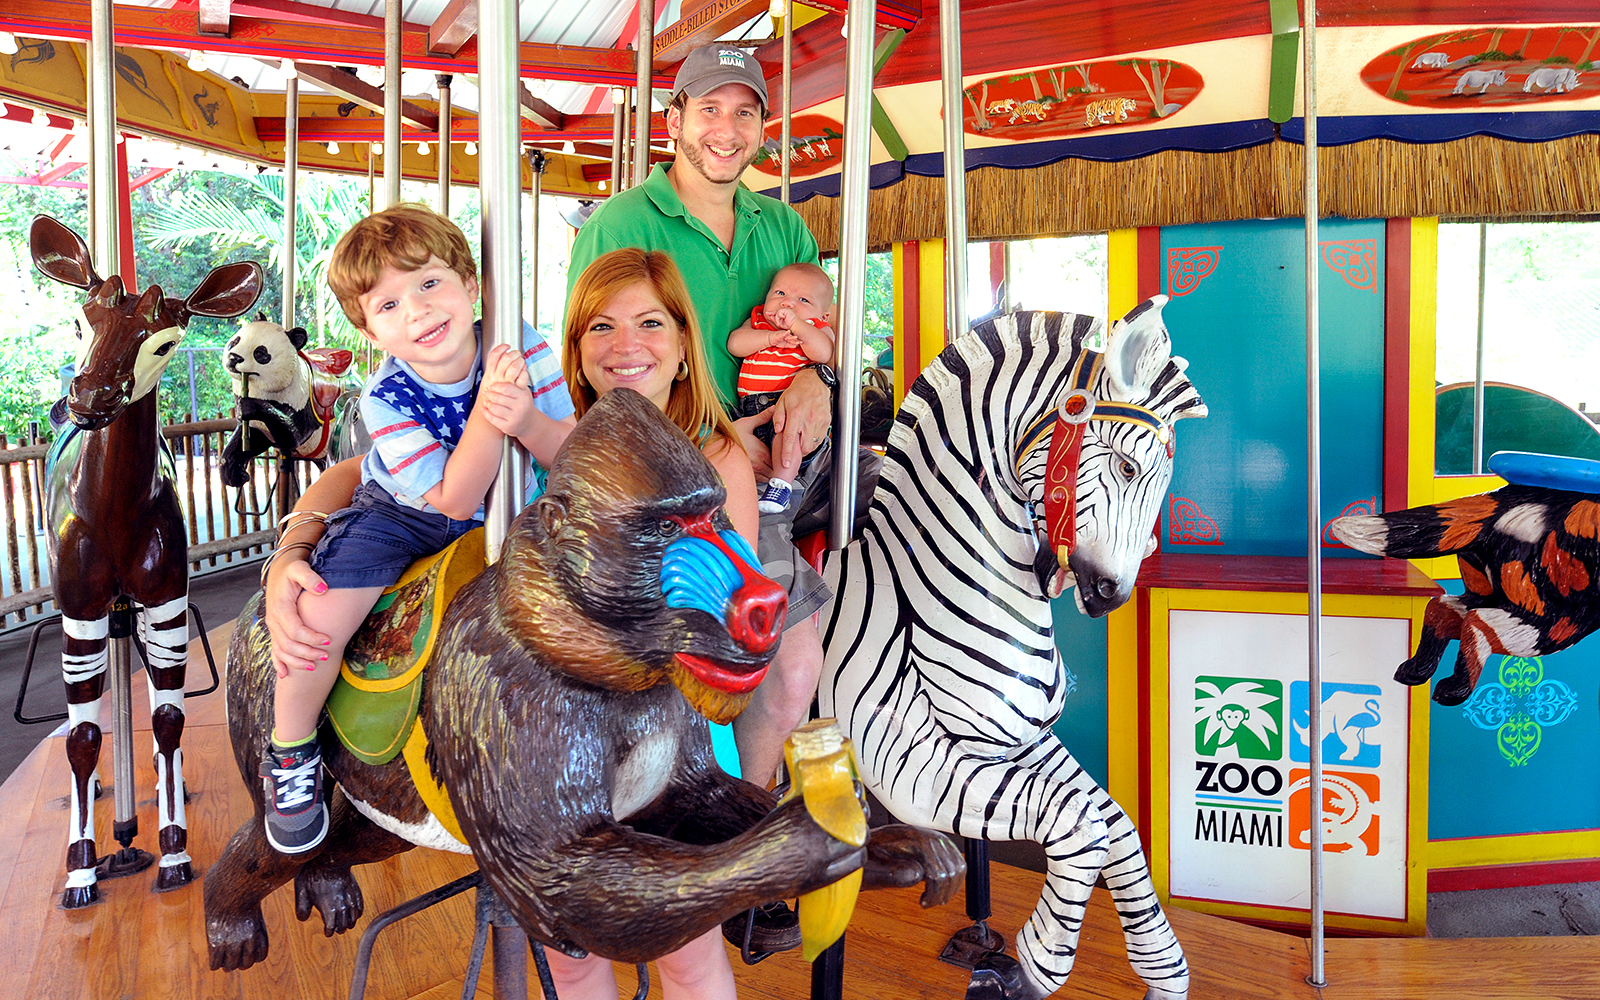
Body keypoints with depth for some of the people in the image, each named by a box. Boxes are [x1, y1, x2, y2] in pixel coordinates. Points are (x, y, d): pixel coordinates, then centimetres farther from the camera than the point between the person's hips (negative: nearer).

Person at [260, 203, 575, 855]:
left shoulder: (524, 350, -20)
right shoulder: (386, 398, -25)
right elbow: (455, 498, -32)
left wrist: (527, 420, -41)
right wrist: (486, 412, -45)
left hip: (509, 509, 3)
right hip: (402, 515, -3)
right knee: (318, 620, -20)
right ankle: (291, 755, 10)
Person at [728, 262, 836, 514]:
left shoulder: (817, 329, 9)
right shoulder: (756, 322, 21)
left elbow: (825, 354, -14)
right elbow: (734, 344, 2)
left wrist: (796, 323, -16)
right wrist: (771, 337, -9)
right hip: (749, 411, 5)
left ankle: (782, 483, -30)